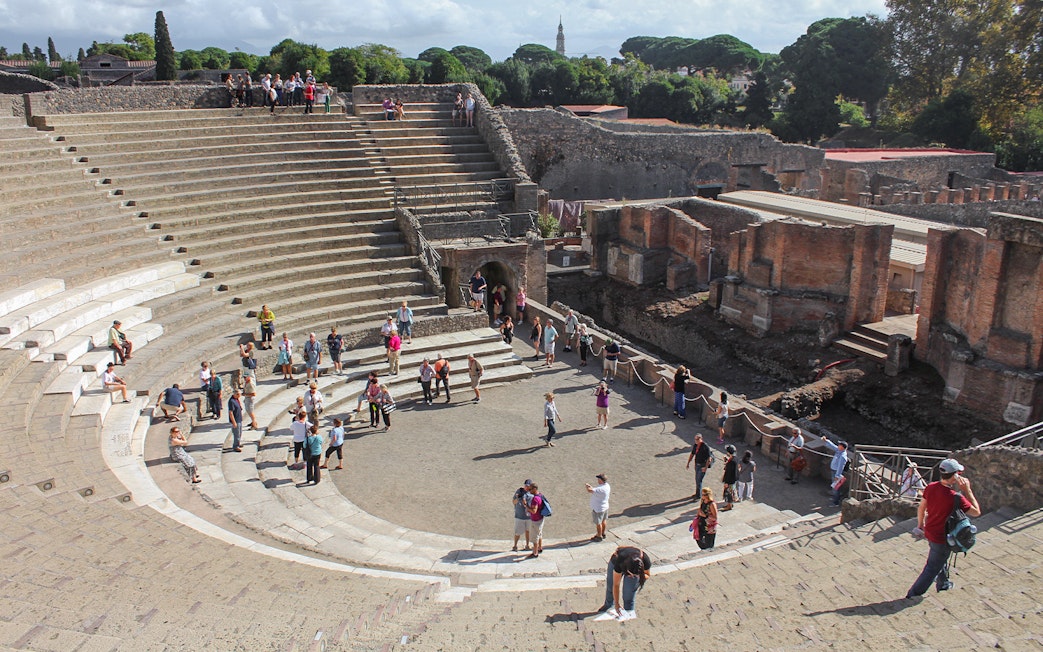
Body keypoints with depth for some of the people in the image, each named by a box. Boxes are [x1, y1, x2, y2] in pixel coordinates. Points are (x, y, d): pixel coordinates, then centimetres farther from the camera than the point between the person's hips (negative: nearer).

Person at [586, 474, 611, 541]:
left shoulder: (601, 489, -35)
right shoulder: (606, 485, -6)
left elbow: (589, 491, -37)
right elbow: (595, 490, 8)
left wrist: (587, 486, -17)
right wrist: (590, 486, -1)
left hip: (598, 509, -9)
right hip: (605, 507, 9)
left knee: (598, 523, 11)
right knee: (603, 521, 24)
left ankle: (599, 537, 27)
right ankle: (602, 534, 42)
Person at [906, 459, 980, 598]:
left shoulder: (931, 487, -9)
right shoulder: (956, 497, -28)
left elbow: (921, 508, 2)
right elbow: (976, 512, -15)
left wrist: (920, 525, 18)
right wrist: (967, 490, -14)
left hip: (929, 533, 7)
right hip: (942, 538, -7)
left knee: (942, 559, 32)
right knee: (932, 568, 10)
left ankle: (943, 583, 53)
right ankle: (914, 594, 17)